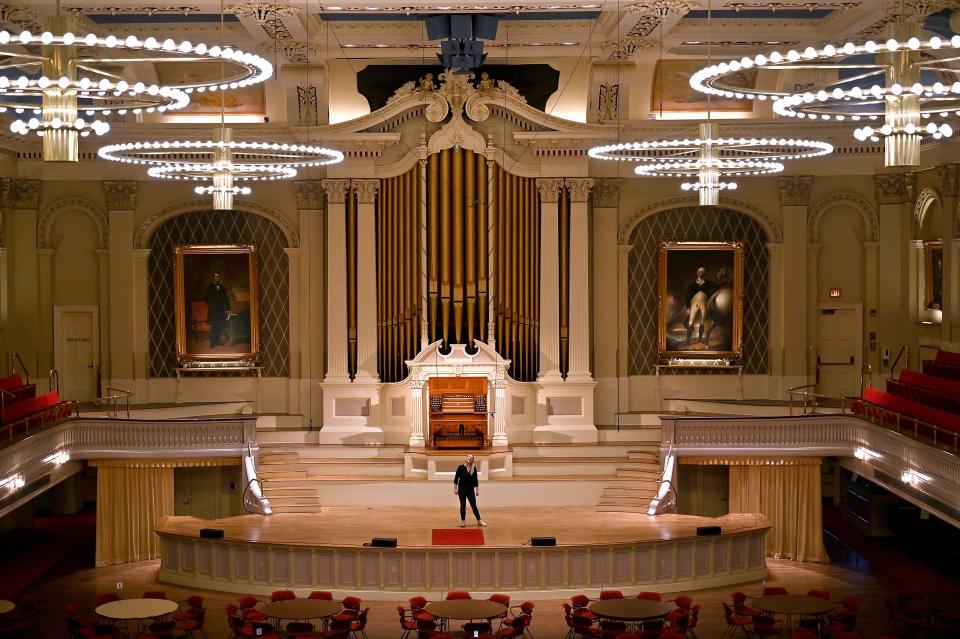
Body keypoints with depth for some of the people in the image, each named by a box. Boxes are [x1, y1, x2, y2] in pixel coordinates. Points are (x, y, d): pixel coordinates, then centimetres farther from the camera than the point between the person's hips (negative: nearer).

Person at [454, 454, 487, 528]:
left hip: (471, 489, 2)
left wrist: (477, 490, 6)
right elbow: (456, 478, -3)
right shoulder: (461, 467, -6)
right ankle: (463, 521, 12)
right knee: (463, 505, 3)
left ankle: (479, 521, 8)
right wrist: (455, 489, -6)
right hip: (462, 489, -2)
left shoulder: (474, 468, 2)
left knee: (474, 505, 2)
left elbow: (475, 480, 7)